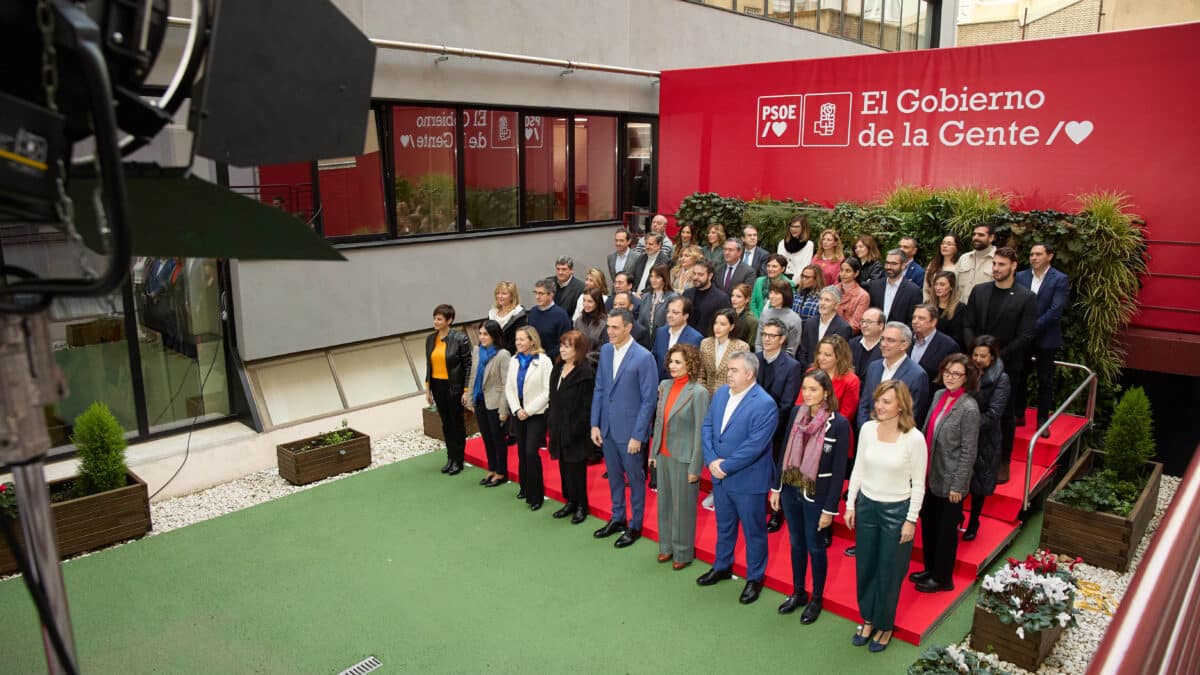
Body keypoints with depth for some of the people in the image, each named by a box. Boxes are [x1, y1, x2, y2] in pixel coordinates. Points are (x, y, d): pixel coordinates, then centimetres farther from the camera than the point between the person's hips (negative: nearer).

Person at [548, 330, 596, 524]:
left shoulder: (585, 372, -16)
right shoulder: (558, 369, 10)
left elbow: (588, 406, -17)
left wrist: (578, 428, -18)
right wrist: (551, 422, 11)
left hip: (576, 432, -8)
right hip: (559, 428, 8)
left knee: (576, 468, 2)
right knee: (564, 467, 14)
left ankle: (581, 506, 17)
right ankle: (570, 502, 28)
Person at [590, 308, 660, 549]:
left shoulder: (643, 357, -16)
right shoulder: (605, 351, 2)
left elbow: (649, 400, -15)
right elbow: (599, 389, 8)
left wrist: (637, 435, -15)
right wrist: (595, 424, 3)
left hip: (630, 430, -5)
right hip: (607, 427, 6)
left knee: (635, 479, 11)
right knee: (614, 475, 19)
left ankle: (635, 526, 27)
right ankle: (617, 518, 37)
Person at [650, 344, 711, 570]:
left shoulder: (698, 393, -15)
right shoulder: (664, 386, 3)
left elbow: (700, 432, -14)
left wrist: (695, 467, -13)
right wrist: (654, 452, 12)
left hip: (683, 458, -6)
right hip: (663, 455, 6)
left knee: (683, 506, 6)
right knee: (664, 502, 16)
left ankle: (683, 553, 23)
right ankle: (666, 546, 33)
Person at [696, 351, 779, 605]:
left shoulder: (765, 405, -22)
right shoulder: (721, 393, 0)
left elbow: (754, 446, -26)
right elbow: (707, 427, 2)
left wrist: (725, 466, -20)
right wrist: (712, 460, -11)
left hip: (748, 481, -6)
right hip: (720, 477, 6)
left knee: (754, 532, 13)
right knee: (724, 526, 24)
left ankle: (755, 578, 32)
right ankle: (722, 567, 45)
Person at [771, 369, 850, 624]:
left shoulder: (839, 424, -16)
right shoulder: (796, 412, -3)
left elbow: (839, 470, -13)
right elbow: (785, 452, 5)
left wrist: (830, 508, -12)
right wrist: (776, 488, 7)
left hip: (817, 496, -4)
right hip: (791, 490, 4)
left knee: (816, 548, 13)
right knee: (796, 543, 19)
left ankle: (816, 599, 32)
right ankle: (798, 593, 37)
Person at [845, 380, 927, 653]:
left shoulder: (914, 438, -18)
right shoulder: (867, 429, -7)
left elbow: (918, 483, -9)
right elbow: (858, 469, 3)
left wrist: (911, 520, -8)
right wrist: (850, 504, 5)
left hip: (897, 510, -4)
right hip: (866, 505, 4)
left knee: (889, 572, 12)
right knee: (865, 566, 16)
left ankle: (884, 625, 33)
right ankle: (868, 618, 37)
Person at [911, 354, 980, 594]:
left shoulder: (968, 408, -19)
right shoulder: (939, 395, 0)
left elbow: (968, 451, -16)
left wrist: (958, 486, -14)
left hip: (949, 480, -6)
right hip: (931, 475, 7)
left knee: (946, 529, 10)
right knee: (927, 523, 19)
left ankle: (942, 578, 28)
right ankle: (930, 568, 39)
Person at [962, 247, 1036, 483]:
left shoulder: (1027, 297, -5)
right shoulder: (978, 291, 5)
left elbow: (1025, 337, -9)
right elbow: (968, 326, 6)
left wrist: (997, 357, -15)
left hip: (1008, 366, -2)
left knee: (1006, 415, 7)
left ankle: (1003, 462, 19)